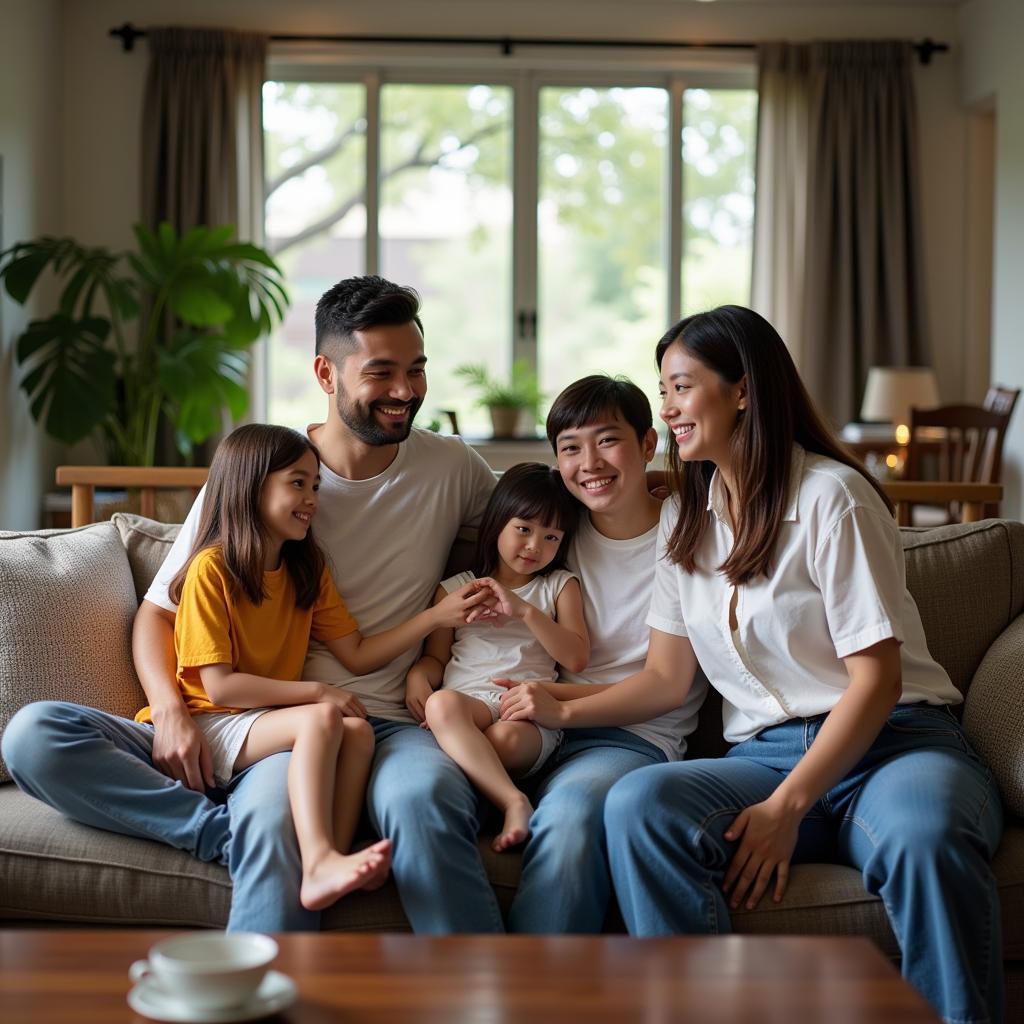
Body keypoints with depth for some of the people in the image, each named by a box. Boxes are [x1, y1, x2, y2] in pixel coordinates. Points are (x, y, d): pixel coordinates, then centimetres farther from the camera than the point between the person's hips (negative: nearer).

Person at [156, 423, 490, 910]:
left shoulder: (307, 570, 13)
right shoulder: (212, 569, -9)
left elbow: (357, 655, 7)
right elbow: (220, 686, -15)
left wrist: (437, 616, -1)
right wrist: (317, 692, -15)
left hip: (271, 722, 6)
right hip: (211, 725, -6)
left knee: (357, 730, -23)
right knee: (322, 719, -30)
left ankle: (337, 861, -38)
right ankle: (320, 863, -44)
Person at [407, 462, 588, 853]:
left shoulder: (559, 585, 21)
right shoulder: (455, 588, 23)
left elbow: (576, 658, 8)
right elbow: (436, 656, 19)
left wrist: (526, 611, -3)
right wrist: (418, 675, -6)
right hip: (466, 697, 1)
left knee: (508, 737, -40)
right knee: (441, 704, -38)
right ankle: (515, 803, -45)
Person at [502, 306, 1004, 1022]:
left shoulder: (832, 496, -6)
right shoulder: (686, 519, 15)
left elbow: (876, 680, -9)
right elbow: (667, 678, 17)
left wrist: (786, 807, -16)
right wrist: (565, 712, 0)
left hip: (896, 741, -4)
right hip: (763, 752, 5)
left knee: (926, 835, -40)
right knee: (637, 804, -27)